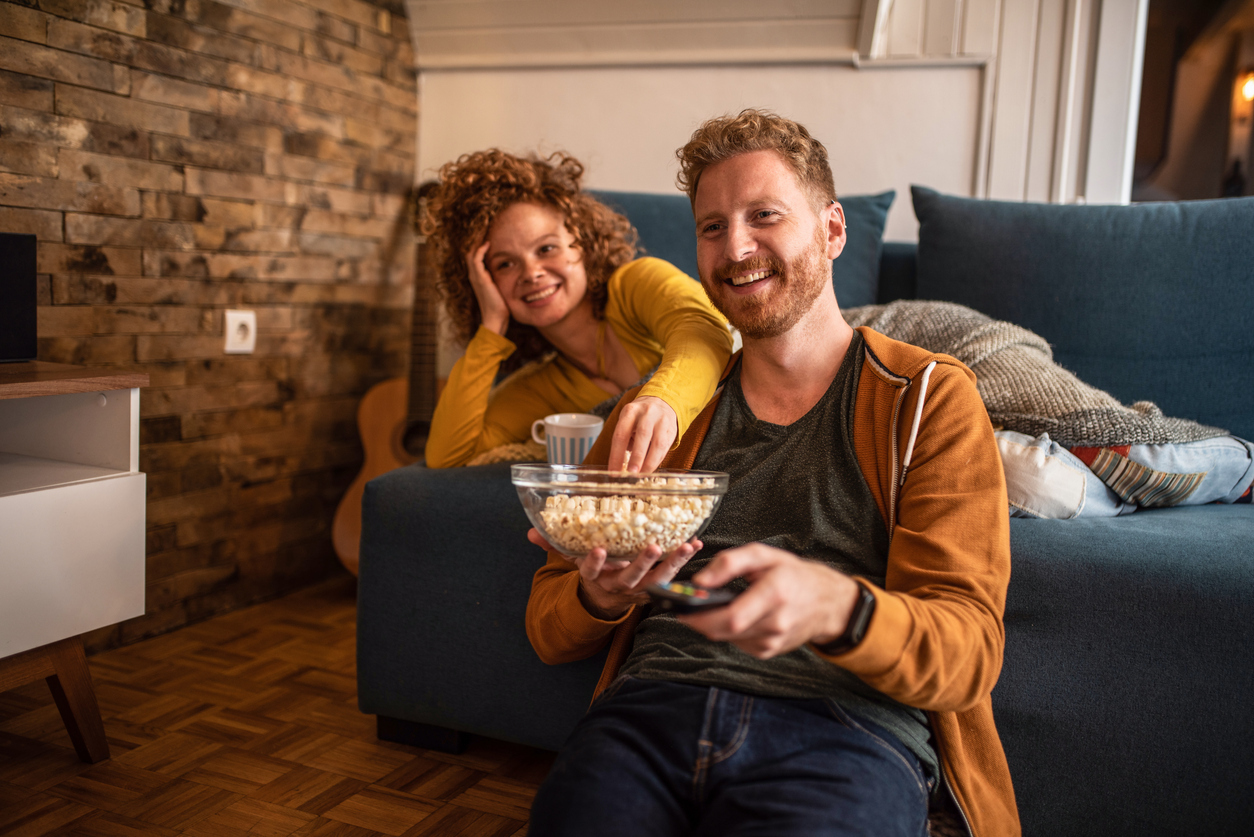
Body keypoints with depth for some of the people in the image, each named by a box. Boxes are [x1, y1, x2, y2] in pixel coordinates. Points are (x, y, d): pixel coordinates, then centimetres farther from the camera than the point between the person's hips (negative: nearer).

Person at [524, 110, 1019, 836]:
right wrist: (598, 596, -9)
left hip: (844, 728, -2)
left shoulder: (928, 397, 9)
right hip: (652, 707, 3)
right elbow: (549, 633, 16)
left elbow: (968, 654, -2)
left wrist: (835, 607, -24)